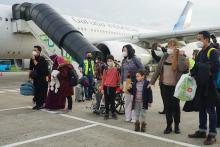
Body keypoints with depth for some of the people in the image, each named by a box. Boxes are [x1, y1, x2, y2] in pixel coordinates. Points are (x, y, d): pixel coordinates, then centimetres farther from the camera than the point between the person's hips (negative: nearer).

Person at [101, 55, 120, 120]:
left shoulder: (116, 69, -1)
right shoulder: (106, 70, 4)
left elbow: (118, 78, 5)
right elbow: (103, 79, 5)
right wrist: (102, 88, 2)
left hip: (113, 87, -2)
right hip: (106, 87, 2)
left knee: (112, 101, 3)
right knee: (106, 101, 7)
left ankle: (113, 113, 19)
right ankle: (107, 114, 17)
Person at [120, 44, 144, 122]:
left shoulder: (135, 59, -5)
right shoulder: (124, 61, 10)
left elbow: (142, 69, -3)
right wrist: (121, 83, 15)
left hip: (134, 82, -5)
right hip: (126, 82, 5)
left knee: (133, 99, -3)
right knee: (127, 99, 8)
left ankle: (134, 117, 7)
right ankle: (128, 116, 18)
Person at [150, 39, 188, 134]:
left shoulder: (181, 57, -5)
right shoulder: (165, 56, 7)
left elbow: (182, 68, -21)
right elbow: (158, 69, 7)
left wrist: (176, 55, -21)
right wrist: (152, 81, 3)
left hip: (175, 86, -3)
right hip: (165, 85, 4)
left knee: (175, 105, 6)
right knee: (167, 106, 8)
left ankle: (177, 126, 23)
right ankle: (169, 126, 20)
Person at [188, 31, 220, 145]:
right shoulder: (200, 53, 14)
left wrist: (207, 75, -12)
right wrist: (193, 74, 0)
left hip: (209, 86, -8)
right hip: (200, 86, 8)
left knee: (210, 110, 0)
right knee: (201, 109, 15)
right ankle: (202, 131, 27)